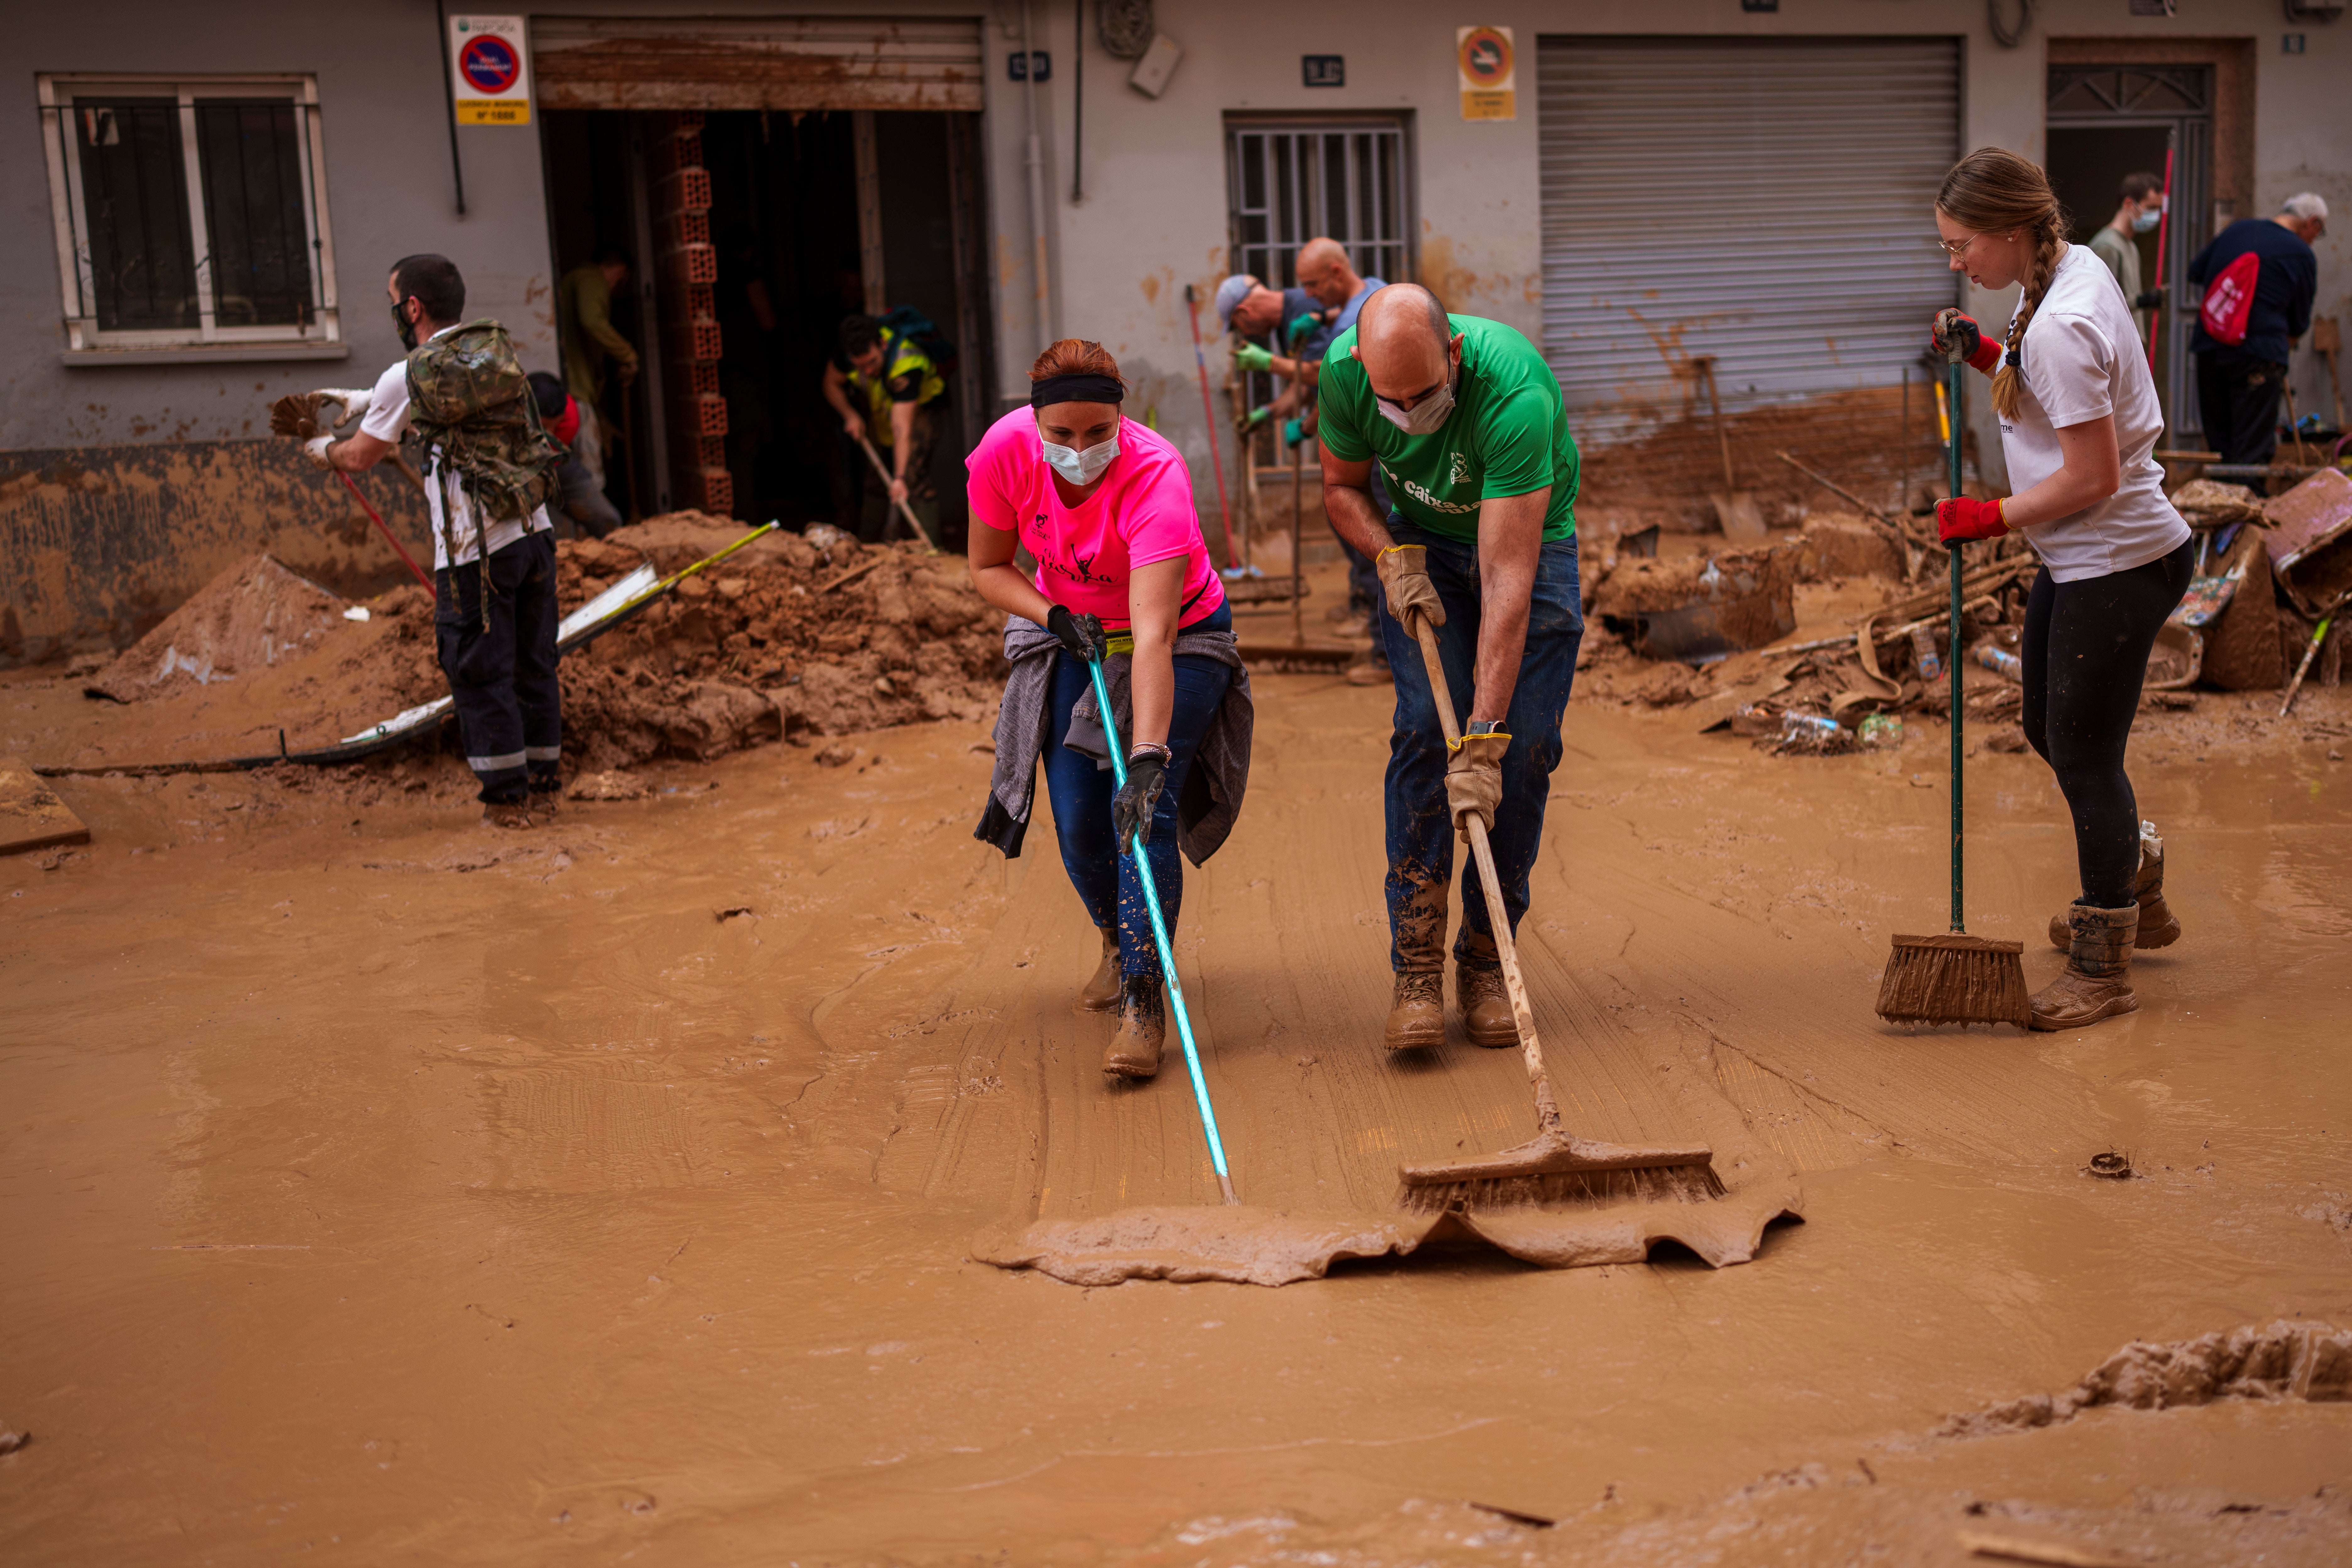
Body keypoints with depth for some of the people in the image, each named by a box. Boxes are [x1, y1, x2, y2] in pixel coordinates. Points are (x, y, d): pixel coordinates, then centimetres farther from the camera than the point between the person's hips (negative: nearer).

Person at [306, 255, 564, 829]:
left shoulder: (407, 377, -7)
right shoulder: (497, 352, 12)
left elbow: (361, 457, 6)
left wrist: (324, 449, 28)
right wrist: (364, 400, 39)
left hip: (475, 550, -6)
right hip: (535, 531, 6)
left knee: (479, 674, 3)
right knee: (535, 664, 13)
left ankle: (508, 797, 7)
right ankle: (544, 786, 20)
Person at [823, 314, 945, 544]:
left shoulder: (907, 366, -41)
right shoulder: (853, 347, -25)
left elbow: (902, 429, -45)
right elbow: (831, 384, -5)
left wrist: (899, 477, -49)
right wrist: (849, 415, -22)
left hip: (918, 410, -6)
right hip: (878, 410, 6)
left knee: (914, 479, -22)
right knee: (875, 480, 4)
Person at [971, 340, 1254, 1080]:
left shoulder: (1156, 476, -36)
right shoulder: (1004, 451, -23)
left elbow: (1153, 637, -44)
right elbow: (988, 568, -6)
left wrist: (1149, 759, -52)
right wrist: (1054, 616, -24)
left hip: (1181, 637, -4)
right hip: (1070, 634, 4)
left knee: (1144, 810, -18)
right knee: (1079, 820, 0)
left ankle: (1144, 1000, -11)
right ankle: (1119, 942, 30)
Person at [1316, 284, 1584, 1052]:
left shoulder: (1516, 394, -38)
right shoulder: (1345, 368, -25)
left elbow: (1506, 579, -41)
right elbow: (1342, 487, -3)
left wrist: (1483, 739, -45)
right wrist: (1392, 558, -24)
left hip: (1531, 540, -2)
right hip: (1422, 541, 2)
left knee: (1525, 750, -9)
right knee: (1426, 727, -16)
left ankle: (1487, 961, 6)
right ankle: (1415, 966, -13)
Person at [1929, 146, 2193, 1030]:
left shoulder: (2059, 328, -26)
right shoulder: (2074, 270, 5)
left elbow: (2093, 477, -26)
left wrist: (1992, 519, -15)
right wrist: (1986, 356, 5)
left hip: (2116, 566, -11)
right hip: (2079, 559, 11)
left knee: (2084, 758, -1)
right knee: (2050, 732, 21)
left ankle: (2101, 973, 13)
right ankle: (2137, 903, 39)